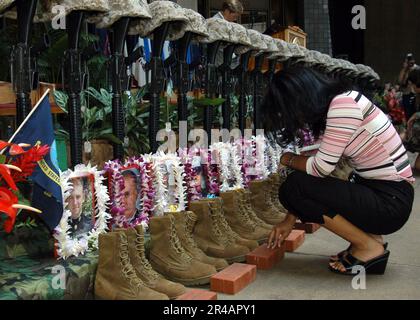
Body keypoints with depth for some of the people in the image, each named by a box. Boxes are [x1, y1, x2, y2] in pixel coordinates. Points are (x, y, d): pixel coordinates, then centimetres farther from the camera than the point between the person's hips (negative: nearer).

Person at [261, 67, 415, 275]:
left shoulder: (343, 103, -19)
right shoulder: (328, 111, 9)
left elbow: (321, 167, -21)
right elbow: (320, 169, 12)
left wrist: (288, 159, 0)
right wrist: (290, 220, 12)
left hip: (391, 201, -9)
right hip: (372, 190, 9)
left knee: (293, 187, -15)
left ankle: (368, 247, -3)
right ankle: (370, 236, 10)